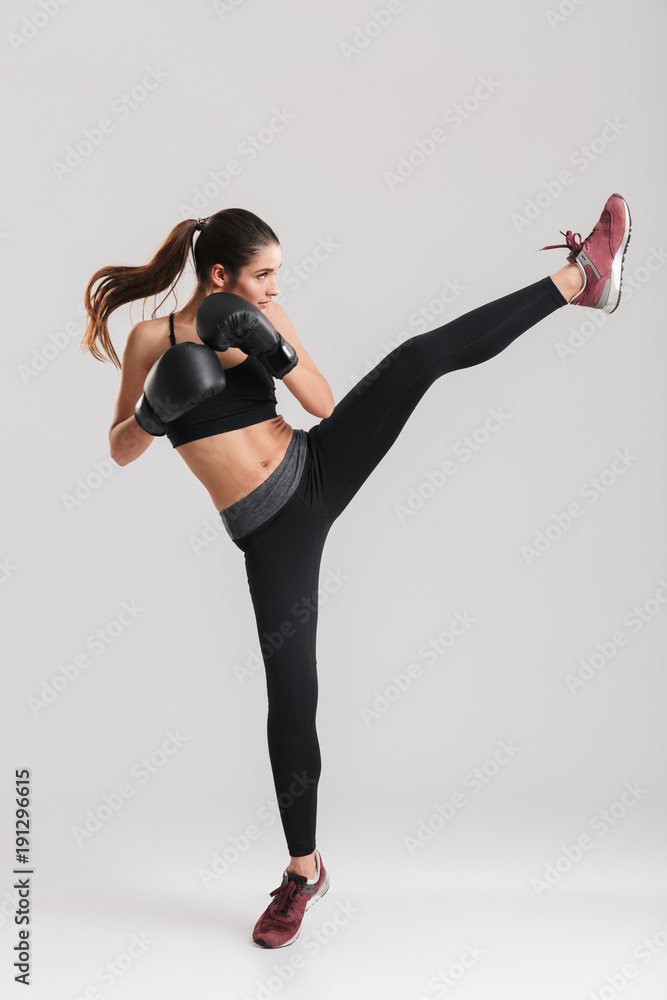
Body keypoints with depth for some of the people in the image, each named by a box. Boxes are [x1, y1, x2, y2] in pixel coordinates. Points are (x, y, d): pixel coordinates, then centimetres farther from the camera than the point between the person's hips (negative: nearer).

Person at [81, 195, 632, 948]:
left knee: (422, 354, -14)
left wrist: (274, 354, -15)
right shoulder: (153, 336, -4)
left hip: (318, 469, 3)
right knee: (291, 694, -2)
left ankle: (577, 278, -5)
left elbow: (323, 402, 1)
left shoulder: (262, 316, 4)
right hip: (270, 529, -3)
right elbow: (120, 449, 1)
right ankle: (304, 871, 16)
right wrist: (153, 414, -20)